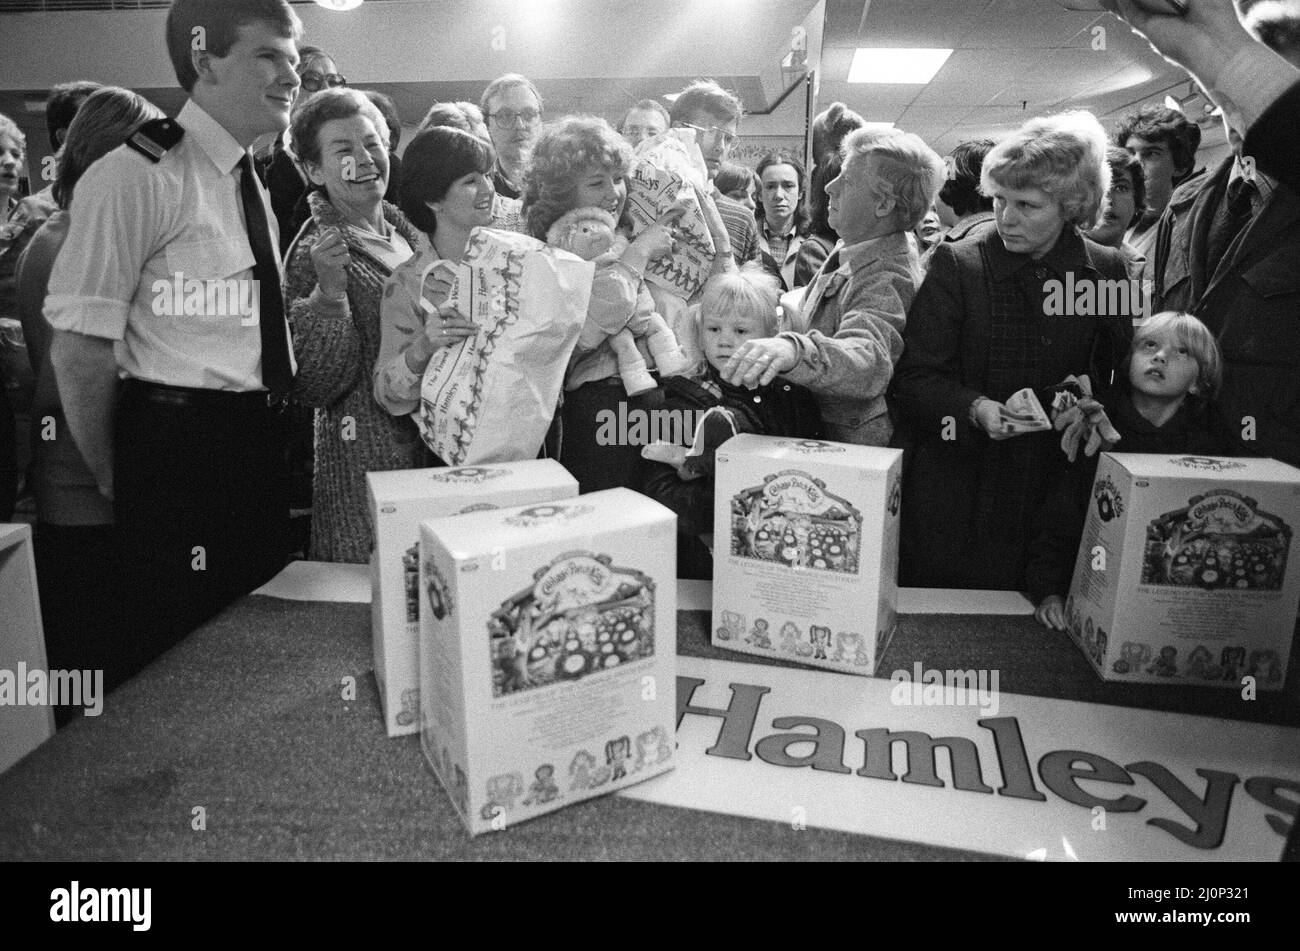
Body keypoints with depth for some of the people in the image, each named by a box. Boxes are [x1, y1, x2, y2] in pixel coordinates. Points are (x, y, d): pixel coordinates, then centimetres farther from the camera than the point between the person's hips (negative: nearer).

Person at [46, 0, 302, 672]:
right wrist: (117, 482, -6)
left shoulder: (253, 185, 14)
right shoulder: (138, 175, -13)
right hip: (177, 453, -8)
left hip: (258, 451, 8)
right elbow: (78, 351, -14)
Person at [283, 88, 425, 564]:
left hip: (437, 447, 6)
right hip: (369, 464, -6)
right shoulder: (316, 252, -9)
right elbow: (313, 387, -16)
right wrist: (329, 290, -25)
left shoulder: (406, 230, 9)